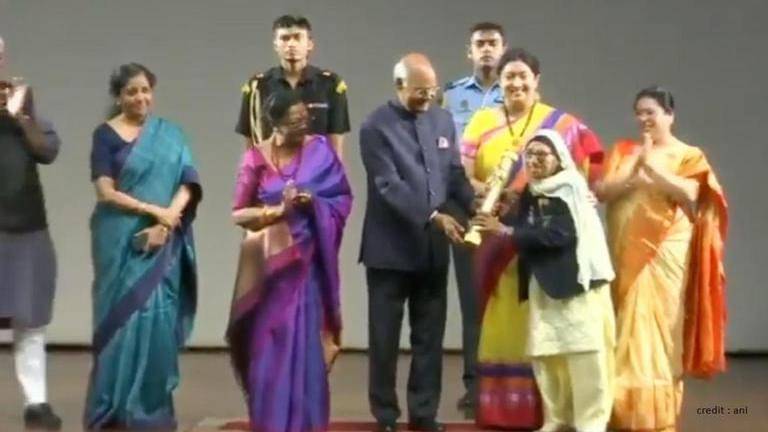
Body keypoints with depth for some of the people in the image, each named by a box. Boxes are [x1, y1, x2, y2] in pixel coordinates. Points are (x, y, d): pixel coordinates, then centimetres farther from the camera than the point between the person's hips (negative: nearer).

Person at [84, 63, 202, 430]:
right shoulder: (106, 134, 0)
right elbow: (106, 193, -8)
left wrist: (165, 224, -14)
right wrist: (154, 211, -15)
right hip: (121, 241, -2)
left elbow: (187, 184, 1)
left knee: (159, 318, 1)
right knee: (123, 317, -1)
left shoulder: (171, 134, 9)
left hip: (163, 242, 3)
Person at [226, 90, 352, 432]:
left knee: (306, 340, 1)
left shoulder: (320, 150, 0)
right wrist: (278, 210, -15)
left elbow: (343, 198, 2)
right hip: (270, 260, 0)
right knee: (269, 342, 2)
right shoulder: (256, 158, -3)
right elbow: (239, 213, -2)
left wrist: (314, 203, -15)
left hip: (308, 259, 0)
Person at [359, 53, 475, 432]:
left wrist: (476, 206, -8)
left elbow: (454, 173, 10)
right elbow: (390, 187, -17)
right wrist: (433, 217, -25)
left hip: (432, 248, 5)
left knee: (430, 336, 10)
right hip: (391, 248, -5)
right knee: (385, 338, 6)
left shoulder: (443, 120, 8)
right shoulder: (376, 127, -10)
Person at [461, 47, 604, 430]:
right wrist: (487, 192, -19)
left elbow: (584, 174, 1)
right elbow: (463, 175, 1)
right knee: (499, 319, 2)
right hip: (496, 238, 2)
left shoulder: (561, 124, 5)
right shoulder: (482, 122, 9)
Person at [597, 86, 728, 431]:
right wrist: (633, 174, -14)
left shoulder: (689, 155, 3)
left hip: (665, 254, -3)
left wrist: (651, 166, -13)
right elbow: (602, 192, 1)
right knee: (627, 328, 2)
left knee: (660, 325, -2)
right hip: (626, 252, 3)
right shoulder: (622, 151, 13)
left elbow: (688, 194, -14)